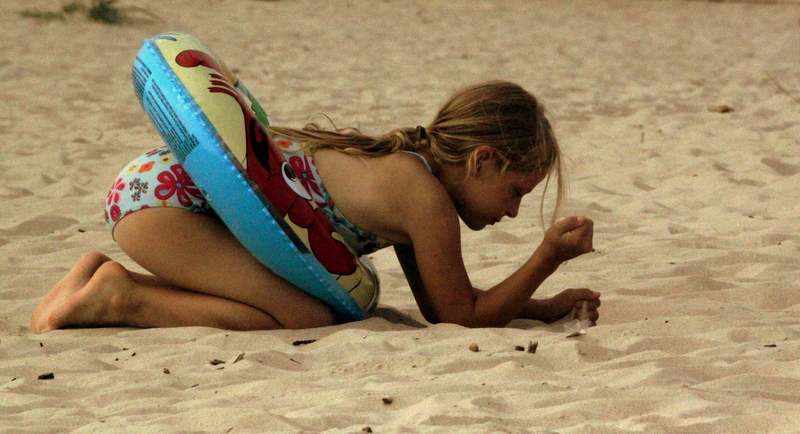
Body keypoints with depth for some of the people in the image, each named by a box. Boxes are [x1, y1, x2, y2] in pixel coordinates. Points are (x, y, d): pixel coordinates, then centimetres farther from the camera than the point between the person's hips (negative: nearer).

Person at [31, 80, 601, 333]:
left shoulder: (408, 167, 10)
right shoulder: (425, 198, -18)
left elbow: (438, 303, 18)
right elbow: (463, 316, -9)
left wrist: (545, 306, 14)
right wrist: (549, 257, -6)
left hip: (175, 178, 10)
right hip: (164, 193, -10)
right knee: (308, 319, -16)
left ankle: (108, 276, 16)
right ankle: (125, 297, -9)